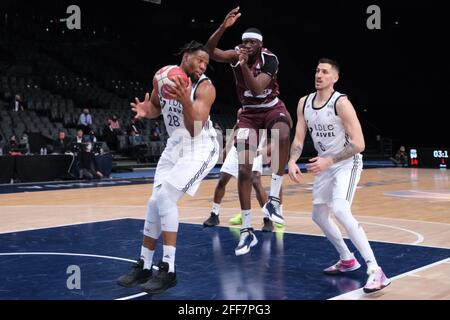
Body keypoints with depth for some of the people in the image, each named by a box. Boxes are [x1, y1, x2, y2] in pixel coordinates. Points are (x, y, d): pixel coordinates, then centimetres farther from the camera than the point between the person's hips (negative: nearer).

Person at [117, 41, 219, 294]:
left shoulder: (205, 87, -20)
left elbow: (195, 130, -26)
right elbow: (156, 107, 16)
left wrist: (185, 100, -40)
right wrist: (145, 110, -7)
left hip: (200, 148, -7)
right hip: (175, 146, 7)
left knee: (165, 197, -20)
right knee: (156, 202, 3)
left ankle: (168, 270, -14)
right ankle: (144, 266, 16)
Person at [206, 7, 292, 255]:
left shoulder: (269, 59, -18)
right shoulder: (236, 54, -10)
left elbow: (257, 89, -31)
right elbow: (209, 52, -28)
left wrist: (244, 65, -42)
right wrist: (223, 27, -40)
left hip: (272, 108, -3)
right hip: (249, 113, 3)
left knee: (282, 136, -40)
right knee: (244, 170, -7)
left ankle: (273, 199, -32)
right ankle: (247, 230, 0)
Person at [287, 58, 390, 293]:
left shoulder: (341, 102, -21)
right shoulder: (304, 103, -1)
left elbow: (358, 144, -24)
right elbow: (298, 139, 1)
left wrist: (328, 161, -31)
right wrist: (292, 161, -18)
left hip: (347, 163, -8)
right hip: (325, 165, 8)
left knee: (340, 210, -29)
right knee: (319, 215, 15)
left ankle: (375, 270, -27)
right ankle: (347, 260, 34)